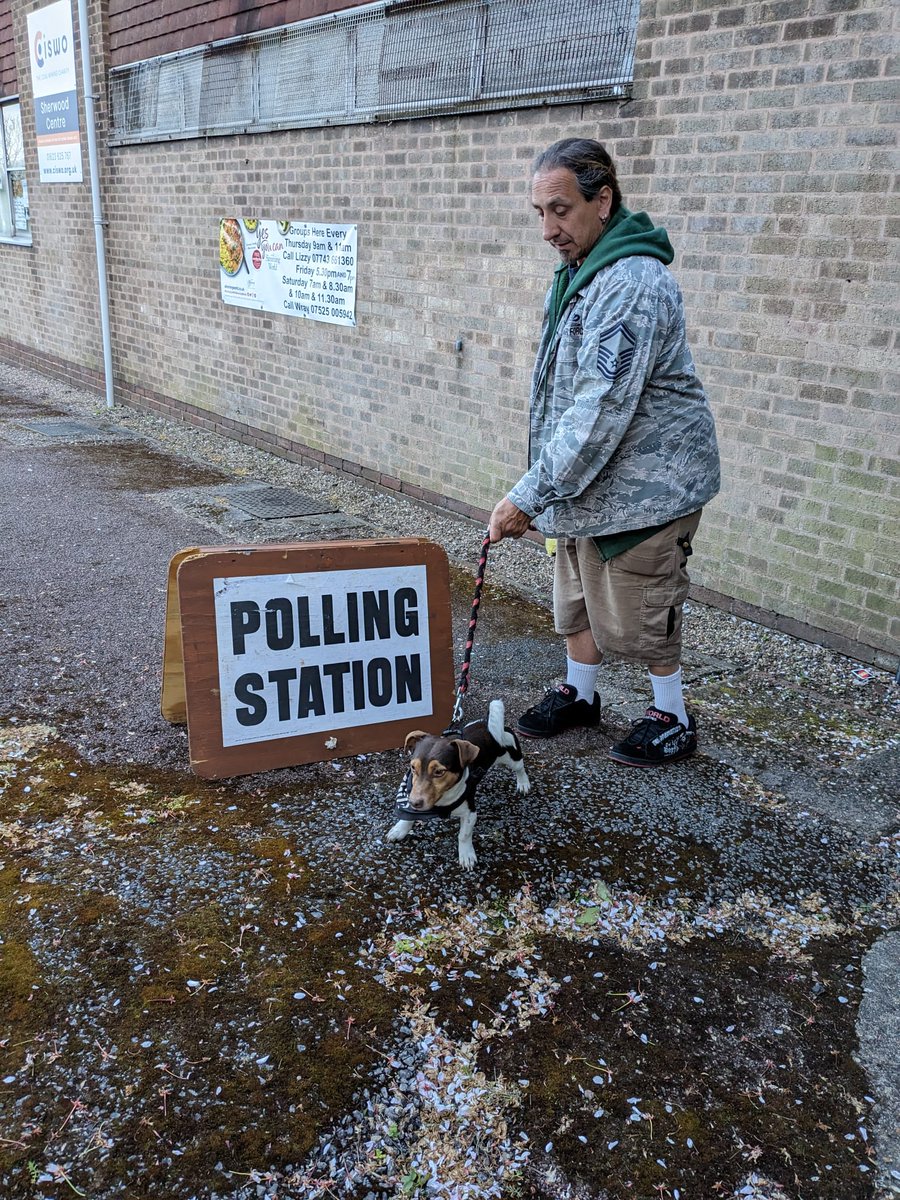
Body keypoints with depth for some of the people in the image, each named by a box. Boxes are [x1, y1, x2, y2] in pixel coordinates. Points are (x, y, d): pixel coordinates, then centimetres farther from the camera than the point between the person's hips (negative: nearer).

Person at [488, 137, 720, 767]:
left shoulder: (632, 284, -25)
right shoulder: (579, 269, 8)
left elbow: (601, 412, -30)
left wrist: (531, 495, -28)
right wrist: (542, 488, 17)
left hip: (642, 478, -9)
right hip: (586, 472, 9)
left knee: (637, 608, 4)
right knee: (578, 592, 20)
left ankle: (673, 719, 24)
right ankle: (579, 693, 39)